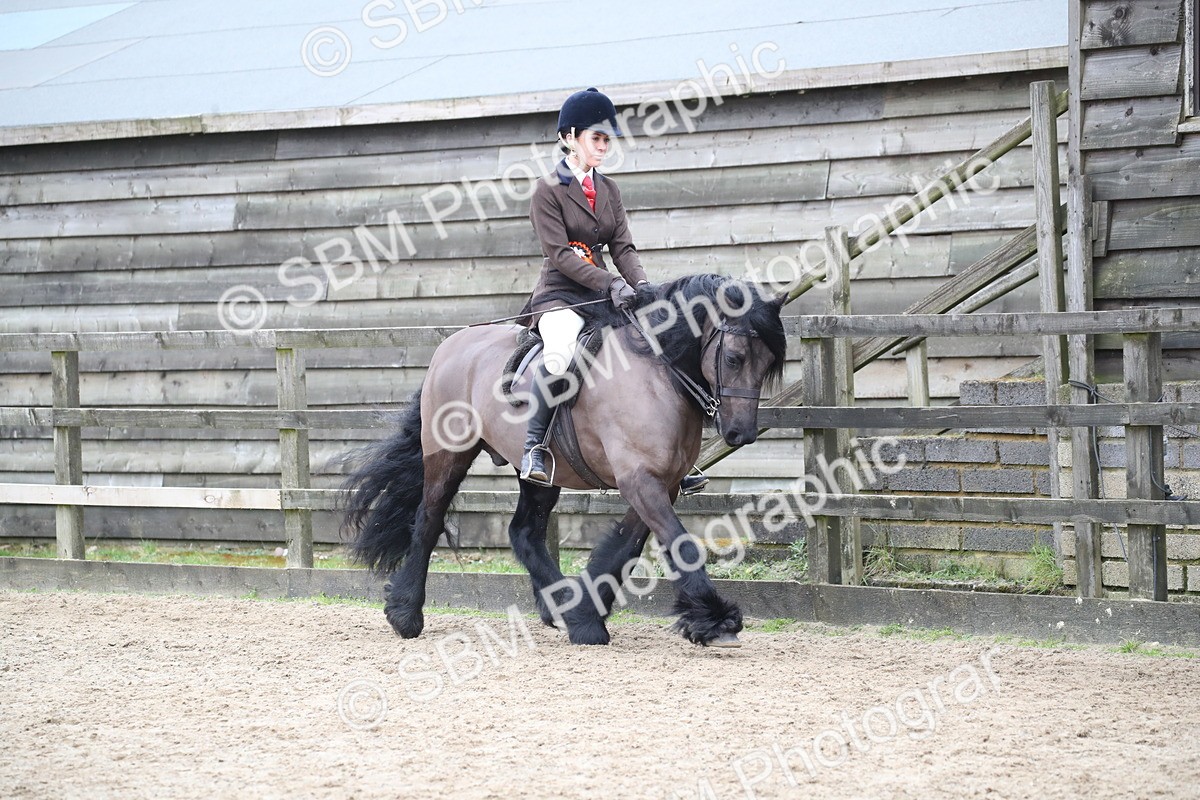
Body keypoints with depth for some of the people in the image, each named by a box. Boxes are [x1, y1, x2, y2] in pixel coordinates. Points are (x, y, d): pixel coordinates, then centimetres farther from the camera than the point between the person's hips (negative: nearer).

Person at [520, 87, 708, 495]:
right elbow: (560, 254, -13)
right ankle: (534, 446, -32)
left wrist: (640, 286, -11)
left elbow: (623, 247, 9)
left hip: (604, 298, 7)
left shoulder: (609, 191, 16)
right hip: (559, 296, -7)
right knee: (561, 354, -37)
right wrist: (611, 283, -25)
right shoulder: (548, 191, -3)